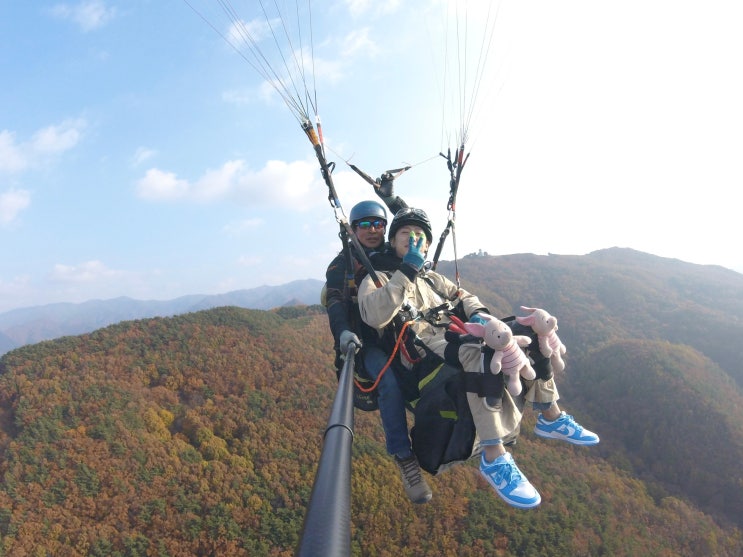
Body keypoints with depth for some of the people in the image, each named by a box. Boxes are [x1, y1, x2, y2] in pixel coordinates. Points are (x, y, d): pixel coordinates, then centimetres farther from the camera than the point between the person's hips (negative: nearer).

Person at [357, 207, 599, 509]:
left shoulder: (431, 278, 27)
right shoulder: (377, 279, 4)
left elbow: (463, 296, 25)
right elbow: (375, 316, -17)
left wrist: (477, 313, 1)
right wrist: (407, 270, -19)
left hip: (454, 338, 8)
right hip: (422, 352, -7)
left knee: (533, 326, -2)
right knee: (480, 347, -38)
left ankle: (551, 417, 5)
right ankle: (493, 457, -35)